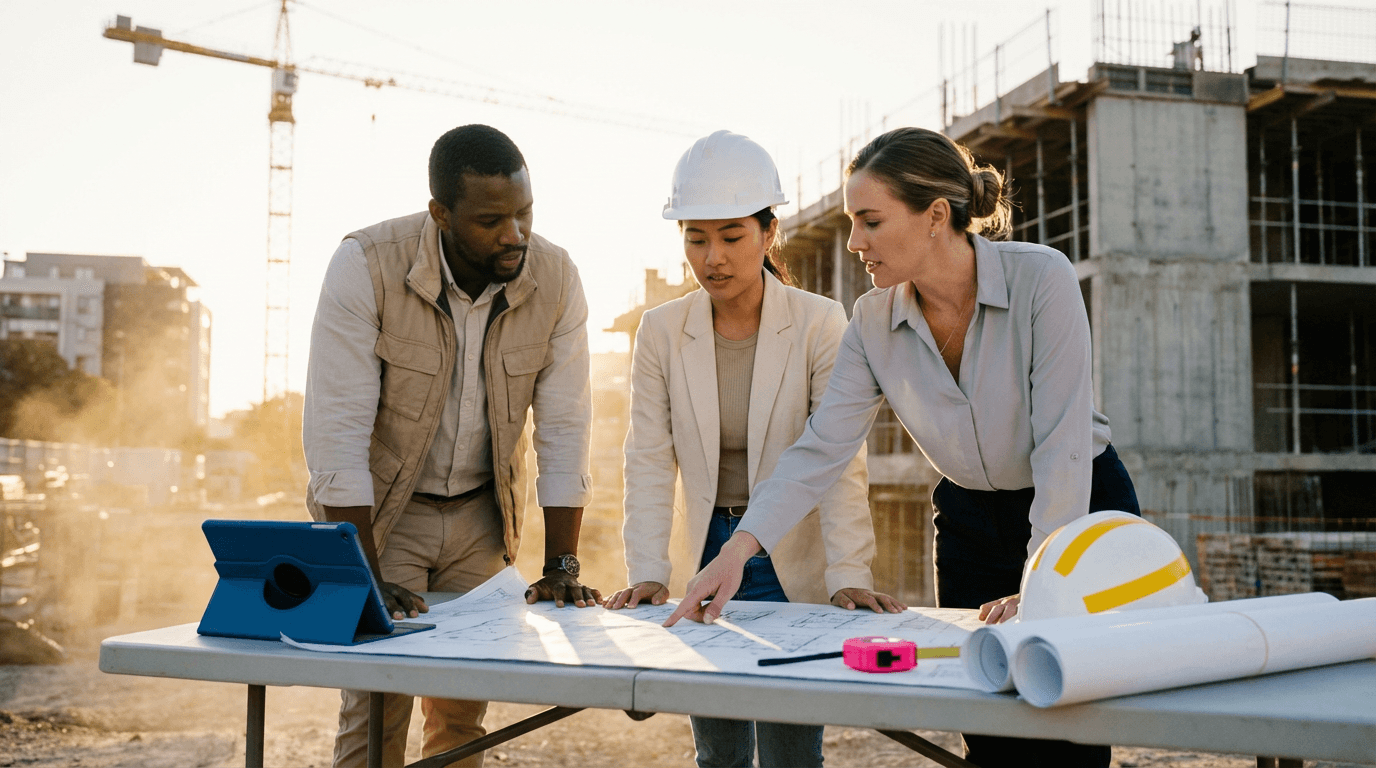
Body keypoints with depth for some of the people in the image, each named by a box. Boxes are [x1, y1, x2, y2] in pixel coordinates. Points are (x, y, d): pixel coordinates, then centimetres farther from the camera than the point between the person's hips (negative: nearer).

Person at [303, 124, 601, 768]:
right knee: (377, 713, -6)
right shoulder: (366, 265, -23)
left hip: (480, 515, 3)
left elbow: (564, 429, -8)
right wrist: (365, 579, -25)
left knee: (463, 713, 7)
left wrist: (561, 567, -11)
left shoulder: (555, 279, -13)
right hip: (379, 509, -3)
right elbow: (337, 429, -23)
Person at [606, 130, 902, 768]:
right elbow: (650, 461, -3)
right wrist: (648, 573, -13)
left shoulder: (819, 323, -9)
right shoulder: (661, 331, -1)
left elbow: (840, 461, -12)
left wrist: (849, 576, -22)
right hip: (708, 561, 3)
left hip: (793, 566, -2)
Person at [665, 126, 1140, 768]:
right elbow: (822, 448, -12)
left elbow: (1061, 441, -25)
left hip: (1084, 512, -4)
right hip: (969, 522, 4)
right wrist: (740, 546, -25)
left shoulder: (1041, 278, -22)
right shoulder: (874, 321, -8)